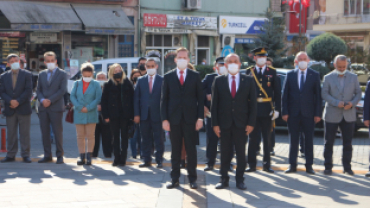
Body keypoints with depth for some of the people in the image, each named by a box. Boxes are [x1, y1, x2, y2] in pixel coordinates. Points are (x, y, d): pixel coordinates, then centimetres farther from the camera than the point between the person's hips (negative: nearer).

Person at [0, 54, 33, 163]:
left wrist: (18, 101, -12)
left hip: (23, 108, -2)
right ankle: (11, 155, 11)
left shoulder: (27, 75, 3)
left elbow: (28, 91, -4)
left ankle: (25, 154, 5)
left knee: (24, 133, 0)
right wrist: (10, 101, -13)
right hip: (10, 109, 3)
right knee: (11, 133, 6)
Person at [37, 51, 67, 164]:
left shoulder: (62, 74, 2)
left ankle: (60, 156, 2)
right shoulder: (42, 74, 16)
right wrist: (42, 100, -8)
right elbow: (38, 90, 13)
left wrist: (50, 100, -13)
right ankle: (47, 155, 11)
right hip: (43, 107, 4)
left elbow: (62, 90, -7)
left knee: (58, 132, -4)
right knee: (45, 132, 4)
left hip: (56, 107, -4)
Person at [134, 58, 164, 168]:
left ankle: (159, 160, 8)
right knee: (145, 139, 7)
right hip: (144, 115, 3)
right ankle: (147, 160, 14)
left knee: (159, 139, 1)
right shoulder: (141, 80, 10)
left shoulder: (162, 80, 2)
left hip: (157, 115, -3)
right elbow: (136, 98, 7)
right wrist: (136, 114, 0)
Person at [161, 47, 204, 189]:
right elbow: (164, 99, 6)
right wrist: (164, 119, -2)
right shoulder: (168, 77, 7)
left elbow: (200, 98, 5)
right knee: (175, 150, 5)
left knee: (191, 149, 2)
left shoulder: (195, 76, 7)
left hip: (190, 119, 0)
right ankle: (175, 179, 12)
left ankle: (192, 178, 10)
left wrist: (200, 117, -3)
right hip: (174, 119, 1)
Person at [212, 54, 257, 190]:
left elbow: (253, 103, 3)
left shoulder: (248, 81, 5)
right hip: (224, 123, 0)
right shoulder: (218, 81, 5)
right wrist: (215, 123, -4)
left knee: (241, 153, 4)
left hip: (241, 123, 0)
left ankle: (240, 180, 13)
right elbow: (214, 104, 3)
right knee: (225, 153, 5)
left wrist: (251, 123, -5)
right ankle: (224, 180, 14)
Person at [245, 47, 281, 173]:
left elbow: (277, 92, 3)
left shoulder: (272, 72, 5)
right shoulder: (249, 72, 5)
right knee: (253, 138, 5)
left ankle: (267, 164, 15)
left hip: (267, 110, 0)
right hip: (253, 110, 0)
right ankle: (252, 165, 11)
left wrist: (277, 109, -4)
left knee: (267, 138, 7)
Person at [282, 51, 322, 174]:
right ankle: (292, 165, 12)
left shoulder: (315, 75, 4)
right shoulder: (290, 75, 6)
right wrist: (285, 112, -3)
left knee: (309, 140, 4)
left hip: (308, 113, -1)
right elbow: (285, 95, 5)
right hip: (293, 113, 1)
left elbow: (318, 95, 2)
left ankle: (309, 165, 11)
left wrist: (318, 113, -5)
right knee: (293, 140, 5)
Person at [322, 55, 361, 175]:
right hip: (332, 115, -1)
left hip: (349, 115, 2)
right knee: (329, 142, 1)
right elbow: (324, 94, -4)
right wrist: (336, 103, -18)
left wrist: (352, 103, -11)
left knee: (348, 143, 5)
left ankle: (347, 167, 13)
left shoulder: (353, 77, 9)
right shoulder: (328, 78, 3)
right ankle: (328, 167, 9)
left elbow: (358, 93, 9)